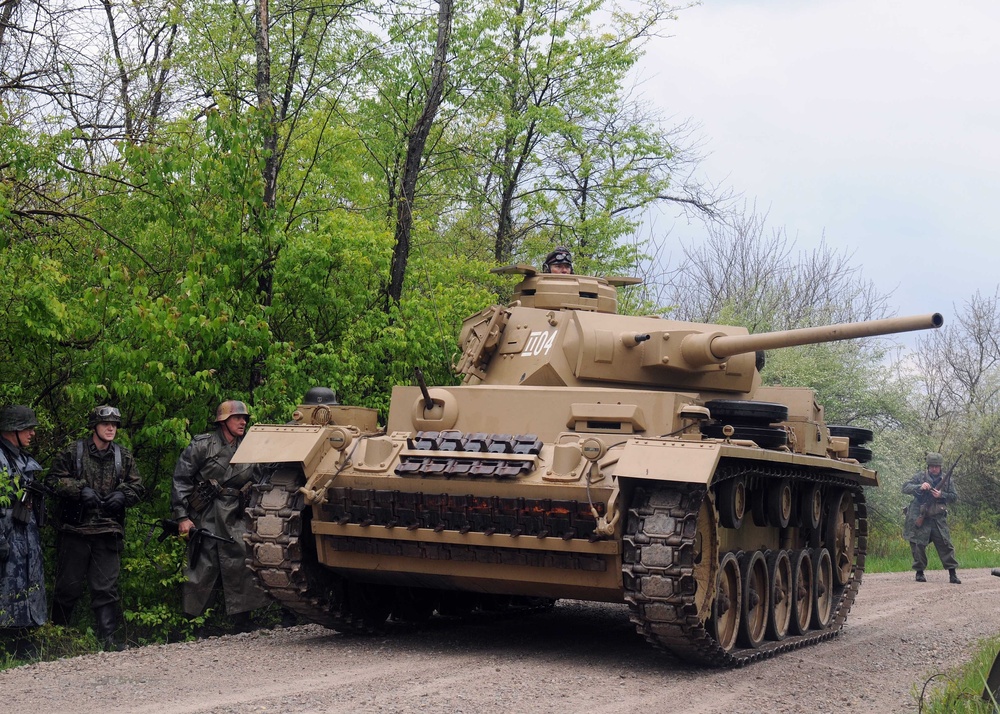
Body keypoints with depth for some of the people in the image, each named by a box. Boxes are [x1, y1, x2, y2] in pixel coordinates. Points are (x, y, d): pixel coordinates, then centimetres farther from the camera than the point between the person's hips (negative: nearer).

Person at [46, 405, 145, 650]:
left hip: (109, 531, 2)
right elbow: (54, 479, -1)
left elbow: (138, 487, 15)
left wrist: (122, 495, -6)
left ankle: (107, 637, 1)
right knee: (69, 585, 6)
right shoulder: (73, 452, 1)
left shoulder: (124, 457, 11)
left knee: (106, 588, 0)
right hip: (75, 529, -2)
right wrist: (80, 490, -14)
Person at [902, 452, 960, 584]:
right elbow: (905, 488, -3)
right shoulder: (920, 477, 3)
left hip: (938, 519, 1)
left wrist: (941, 495, -12)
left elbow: (954, 497, 6)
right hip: (919, 518, -1)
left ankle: (952, 573, 1)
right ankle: (920, 572, 14)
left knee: (945, 545, -2)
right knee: (918, 546, 1)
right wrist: (920, 487, -19)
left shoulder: (947, 480, 9)